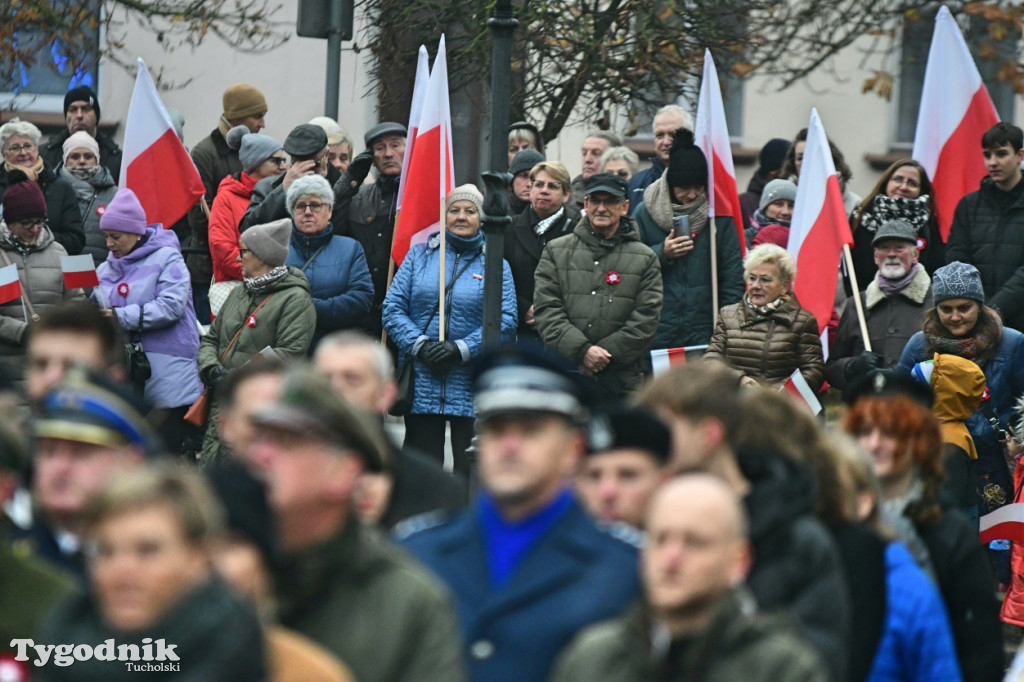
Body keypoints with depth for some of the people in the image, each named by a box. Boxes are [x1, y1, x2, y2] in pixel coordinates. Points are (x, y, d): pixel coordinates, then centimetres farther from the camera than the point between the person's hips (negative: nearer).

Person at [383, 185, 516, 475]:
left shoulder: (496, 265, 7)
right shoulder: (419, 255, 10)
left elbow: (506, 321, -3)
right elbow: (392, 308, 3)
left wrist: (461, 349, -15)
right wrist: (420, 345, -12)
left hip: (472, 386, -1)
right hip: (421, 383, 1)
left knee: (471, 470, -1)